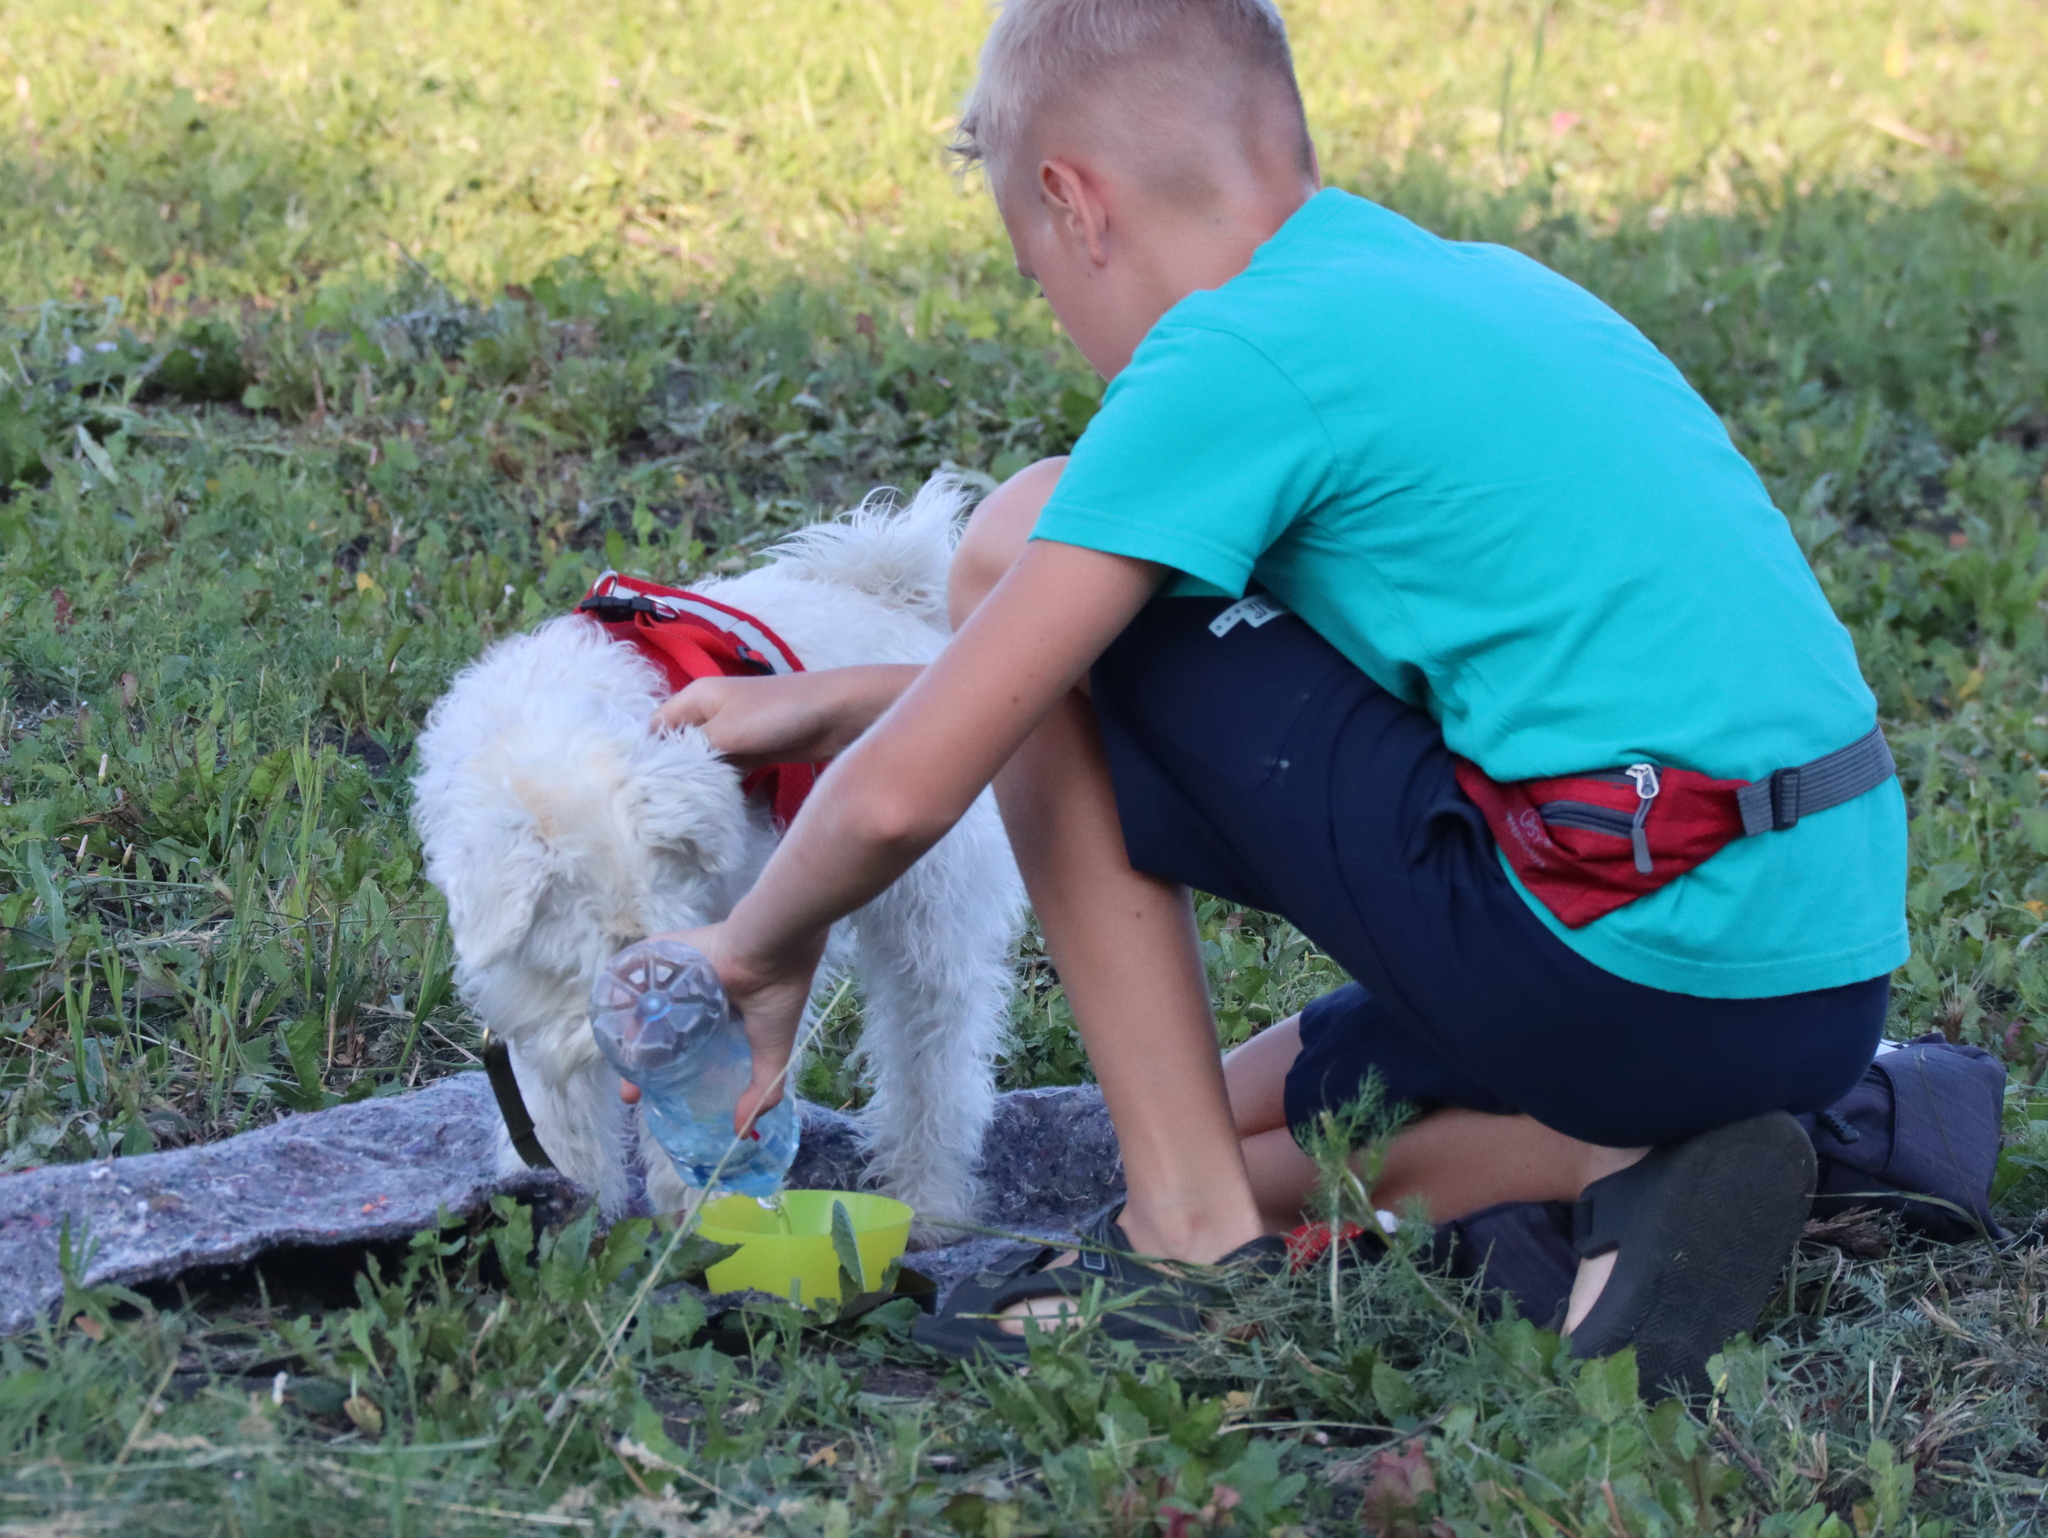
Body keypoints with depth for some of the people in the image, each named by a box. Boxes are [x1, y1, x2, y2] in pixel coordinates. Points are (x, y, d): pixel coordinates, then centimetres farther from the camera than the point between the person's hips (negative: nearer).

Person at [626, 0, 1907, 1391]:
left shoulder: (1240, 354, -8)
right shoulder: (1485, 286, 19)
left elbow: (908, 792, -9)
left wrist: (763, 947, 12)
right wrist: (841, 701, 34)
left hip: (1627, 955, -9)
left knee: (1017, 548, 1)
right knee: (1226, 1127, 31)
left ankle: (1198, 1244, 1)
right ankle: (1637, 1159, 4)